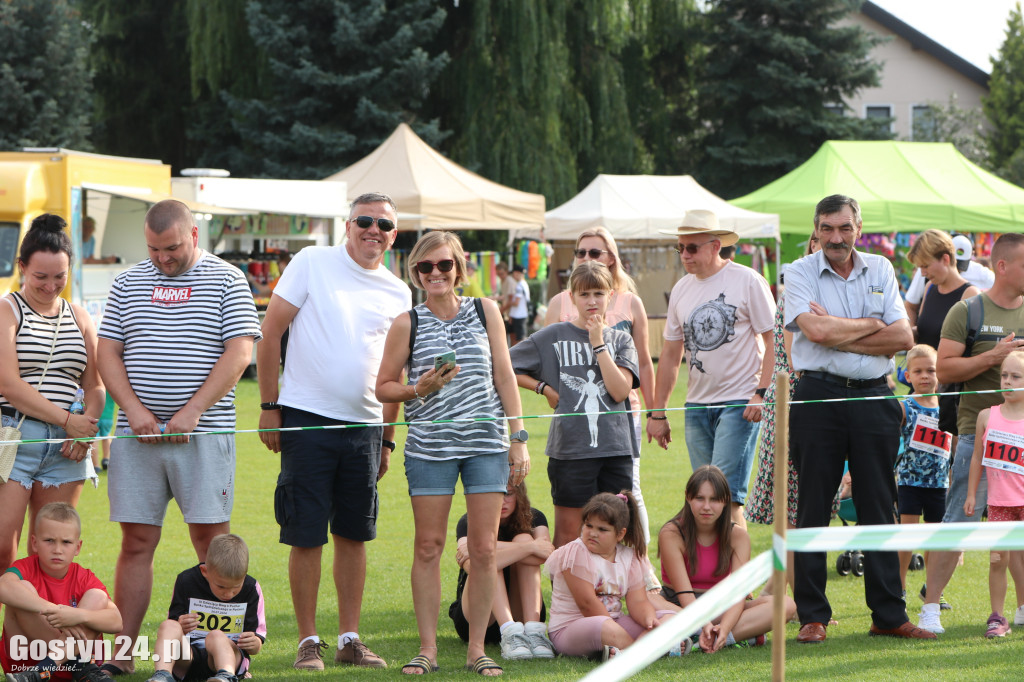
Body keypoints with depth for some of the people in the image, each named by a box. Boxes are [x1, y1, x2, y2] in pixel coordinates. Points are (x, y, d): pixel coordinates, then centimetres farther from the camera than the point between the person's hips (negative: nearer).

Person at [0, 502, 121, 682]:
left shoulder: (85, 578, 0)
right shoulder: (26, 568, -7)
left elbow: (116, 622, -15)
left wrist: (79, 616, -34)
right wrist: (52, 610, -39)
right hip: (23, 660, -2)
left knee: (97, 596, -14)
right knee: (24, 589, -21)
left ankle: (46, 668, -30)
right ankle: (82, 667, -22)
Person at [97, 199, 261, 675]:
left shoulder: (227, 280, 4)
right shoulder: (128, 283, 13)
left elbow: (238, 354, -4)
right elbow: (108, 354, 10)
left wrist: (191, 413, -12)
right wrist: (134, 409, -7)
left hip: (204, 433, -2)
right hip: (137, 432, 2)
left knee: (210, 538, -4)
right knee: (136, 542, 1)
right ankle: (120, 653, 3)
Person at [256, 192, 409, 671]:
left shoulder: (397, 294, 10)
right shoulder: (313, 263, -2)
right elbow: (270, 331, -2)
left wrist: (387, 439, 15)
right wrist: (269, 405, -6)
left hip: (364, 425, 4)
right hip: (307, 417, -4)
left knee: (353, 534, 8)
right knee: (306, 536, -2)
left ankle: (350, 639, 16)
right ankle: (308, 642, 6)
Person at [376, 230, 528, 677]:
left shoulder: (485, 311, 8)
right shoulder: (407, 324, 3)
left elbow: (504, 376, 10)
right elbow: (384, 387, 8)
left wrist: (518, 439, 5)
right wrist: (419, 389, -12)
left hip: (486, 443, 1)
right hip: (429, 445, -1)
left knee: (484, 548, -1)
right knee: (428, 546, 0)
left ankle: (476, 649, 8)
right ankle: (427, 648, 8)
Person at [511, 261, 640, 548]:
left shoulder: (621, 340, 10)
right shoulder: (553, 336, 4)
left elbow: (620, 391, -6)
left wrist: (598, 344, -6)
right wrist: (544, 387, 0)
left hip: (616, 448, 2)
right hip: (570, 448, -2)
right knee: (568, 532, -1)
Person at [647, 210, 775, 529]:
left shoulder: (748, 281, -5)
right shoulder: (681, 289, 12)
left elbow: (774, 341, -6)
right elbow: (671, 354, 18)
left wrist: (762, 393, -17)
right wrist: (657, 412, 15)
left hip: (740, 403, -6)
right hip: (697, 406, 6)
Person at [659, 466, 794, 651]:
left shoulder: (738, 536, -2)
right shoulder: (671, 534, -11)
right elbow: (684, 592, -19)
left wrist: (723, 627, -34)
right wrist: (705, 625, -37)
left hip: (721, 609, 4)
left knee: (786, 604, -20)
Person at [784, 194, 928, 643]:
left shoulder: (880, 270, 10)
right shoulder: (800, 273, 0)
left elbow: (903, 338, -1)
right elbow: (816, 331, -16)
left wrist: (839, 334, -9)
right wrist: (871, 326, -5)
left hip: (873, 399, 3)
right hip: (819, 398, -3)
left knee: (879, 507, 6)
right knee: (813, 509, 0)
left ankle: (888, 615, 11)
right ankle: (812, 617, 7)